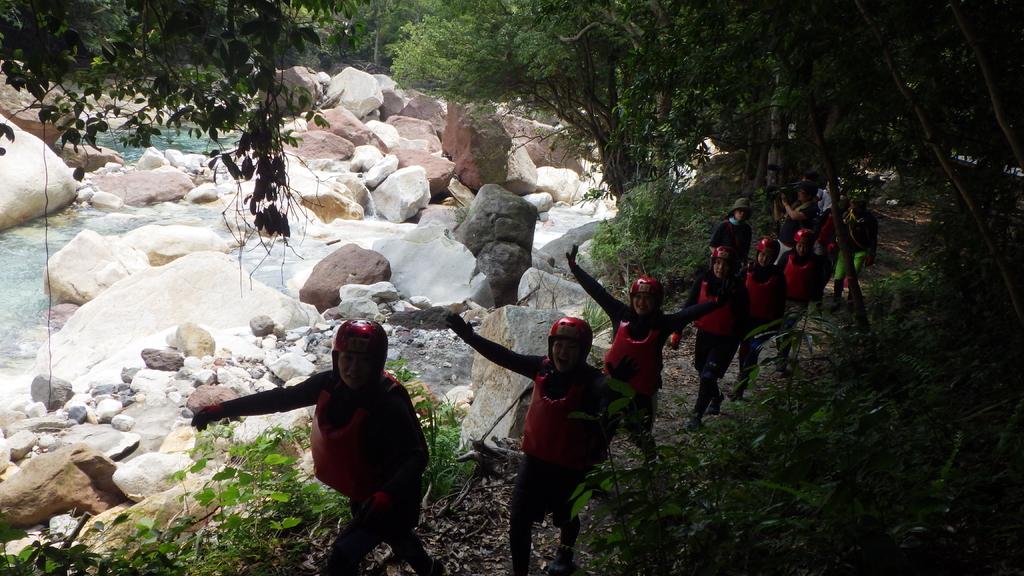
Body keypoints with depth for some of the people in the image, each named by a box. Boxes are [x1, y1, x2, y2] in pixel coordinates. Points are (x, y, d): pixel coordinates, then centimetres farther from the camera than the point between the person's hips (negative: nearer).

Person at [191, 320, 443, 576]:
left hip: (389, 499, -7)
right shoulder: (331, 383, -16)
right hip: (361, 492, 7)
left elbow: (417, 456, -34)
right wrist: (221, 409, -7)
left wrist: (386, 494, -51)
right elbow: (282, 398, -7)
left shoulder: (390, 404, -34)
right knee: (397, 537, 30)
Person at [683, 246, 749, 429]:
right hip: (704, 335, 4)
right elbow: (690, 306, -3)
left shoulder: (737, 288, -12)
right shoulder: (703, 281, -7)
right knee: (702, 371, 20)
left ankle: (697, 415, 5)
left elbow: (742, 318, -4)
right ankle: (716, 397, 50)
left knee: (708, 376, -11)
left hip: (725, 340, -4)